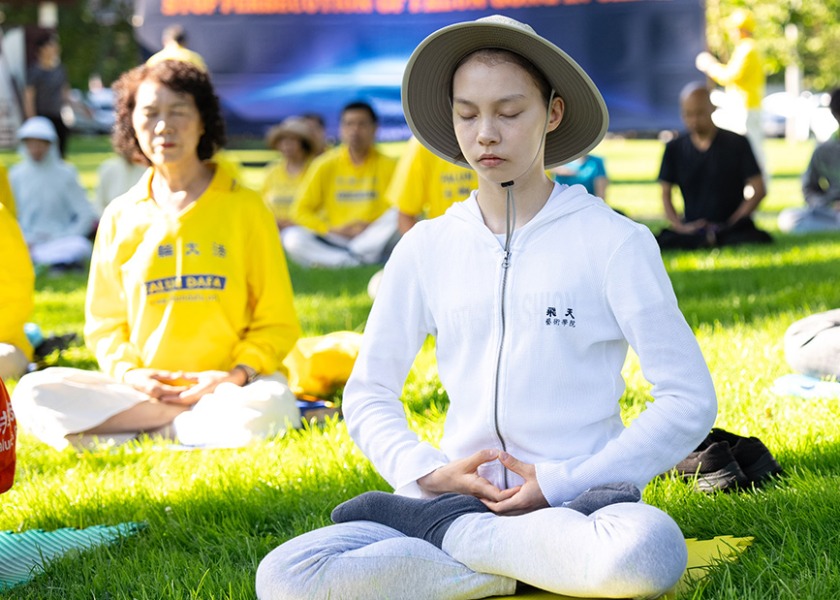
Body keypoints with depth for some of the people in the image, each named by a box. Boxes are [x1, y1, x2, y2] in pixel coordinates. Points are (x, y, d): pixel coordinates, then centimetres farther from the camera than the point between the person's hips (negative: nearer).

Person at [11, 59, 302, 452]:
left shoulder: (244, 207, 3)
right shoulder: (120, 217, 10)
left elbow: (277, 321, 3)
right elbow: (103, 322, 13)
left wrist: (239, 374, -15)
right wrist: (127, 372, -8)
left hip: (228, 387, -2)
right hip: (144, 390, 3)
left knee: (260, 413, -38)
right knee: (32, 394, -20)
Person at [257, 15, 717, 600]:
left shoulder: (613, 241, 0)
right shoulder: (426, 248, 10)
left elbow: (688, 400, -2)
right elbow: (369, 394, 17)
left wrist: (560, 485, -11)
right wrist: (425, 473, -3)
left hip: (582, 503, -2)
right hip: (458, 497, 2)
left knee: (648, 549, -41)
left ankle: (440, 528, -14)